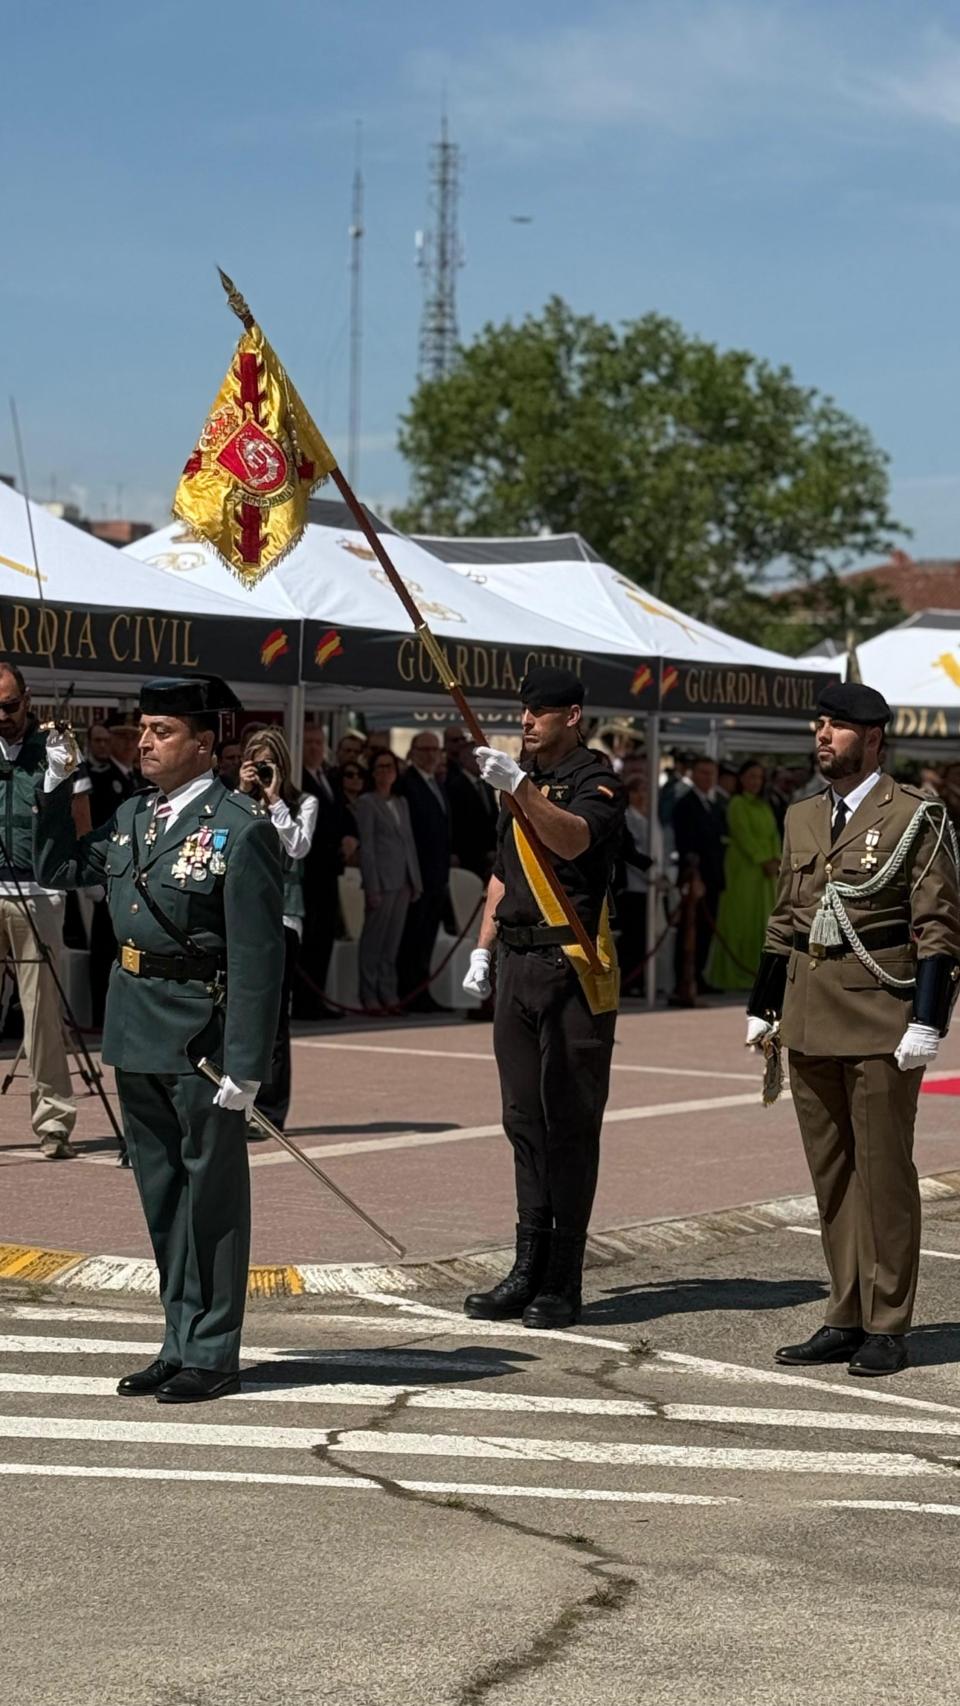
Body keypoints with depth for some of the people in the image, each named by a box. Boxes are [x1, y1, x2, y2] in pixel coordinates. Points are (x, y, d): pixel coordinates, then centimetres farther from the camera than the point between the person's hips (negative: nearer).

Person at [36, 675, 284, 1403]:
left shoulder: (242, 828, -14)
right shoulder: (131, 818, 9)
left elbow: (257, 955, -17)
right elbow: (59, 868, 22)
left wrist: (246, 1064, -20)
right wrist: (57, 786, 11)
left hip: (202, 1034, -8)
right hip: (137, 1031, 8)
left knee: (211, 1198, 3)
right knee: (162, 1197, 14)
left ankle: (213, 1355, 12)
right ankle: (181, 1344, 25)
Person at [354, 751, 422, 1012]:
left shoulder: (401, 802, 17)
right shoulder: (366, 802, -3)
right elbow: (366, 846, -8)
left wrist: (416, 882, 11)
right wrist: (372, 887, -13)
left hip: (403, 881, 6)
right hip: (382, 881, -6)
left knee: (393, 941, 8)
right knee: (374, 941, -2)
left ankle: (389, 994, 12)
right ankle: (370, 997, 3)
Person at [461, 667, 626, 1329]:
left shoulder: (597, 782, -6)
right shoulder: (522, 776, 18)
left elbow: (573, 839, -27)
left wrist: (520, 787, -36)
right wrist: (483, 949, 18)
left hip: (573, 969, -8)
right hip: (519, 966, 8)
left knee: (570, 1126, -4)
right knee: (524, 1121, 8)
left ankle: (563, 1286, -2)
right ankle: (529, 1272, 12)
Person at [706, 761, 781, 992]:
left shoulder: (765, 805, 17)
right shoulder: (737, 804, -5)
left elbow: (774, 834, 11)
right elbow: (744, 835, -13)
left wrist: (776, 860, -4)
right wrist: (763, 861, -17)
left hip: (766, 870, 7)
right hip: (744, 869, -7)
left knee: (764, 920, 6)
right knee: (741, 919, -5)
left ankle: (759, 971, 9)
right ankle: (736, 974, -2)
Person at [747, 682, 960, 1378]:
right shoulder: (803, 818, 14)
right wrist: (763, 1008, 16)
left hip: (881, 1019, -6)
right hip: (811, 1021, 6)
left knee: (883, 1173, -1)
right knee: (830, 1173, 10)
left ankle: (886, 1327, 6)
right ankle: (847, 1318, 18)